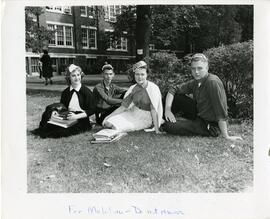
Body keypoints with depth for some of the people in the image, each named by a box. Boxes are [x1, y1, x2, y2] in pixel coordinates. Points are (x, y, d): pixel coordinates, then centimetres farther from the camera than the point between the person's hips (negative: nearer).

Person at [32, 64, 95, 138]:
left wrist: (76, 116, -17)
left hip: (81, 119, -5)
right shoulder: (65, 92, 11)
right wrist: (56, 111, -5)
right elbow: (63, 105, 19)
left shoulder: (87, 92, -4)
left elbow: (91, 110, -6)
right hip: (68, 117, 5)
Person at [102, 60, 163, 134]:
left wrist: (157, 130, -23)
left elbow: (153, 110, -20)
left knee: (117, 126, -20)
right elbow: (123, 107, 1)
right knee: (108, 123, -9)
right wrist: (109, 116, -7)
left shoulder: (153, 88, -18)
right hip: (132, 113, 5)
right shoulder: (133, 89, -1)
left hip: (145, 119, -5)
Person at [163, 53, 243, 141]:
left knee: (168, 126, -15)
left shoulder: (213, 82, -25)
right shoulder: (195, 82, -2)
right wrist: (167, 110, -8)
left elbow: (221, 112, -27)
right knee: (176, 96, -1)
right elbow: (173, 89, 7)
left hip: (209, 126, -7)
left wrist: (226, 136, -28)